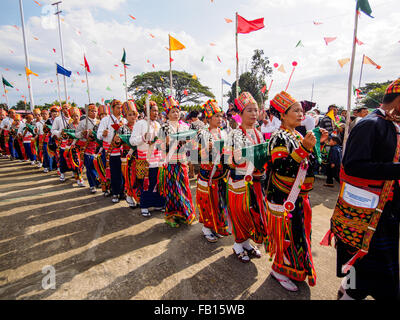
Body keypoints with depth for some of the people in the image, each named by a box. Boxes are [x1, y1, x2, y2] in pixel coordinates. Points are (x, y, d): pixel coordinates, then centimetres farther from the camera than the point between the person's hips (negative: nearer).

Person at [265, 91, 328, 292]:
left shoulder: (298, 136, 10)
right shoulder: (279, 138, -16)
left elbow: (308, 164, 17)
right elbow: (281, 168, -28)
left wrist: (317, 143, 8)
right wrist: (303, 148, -32)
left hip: (298, 196, 9)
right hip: (284, 197, -9)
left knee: (297, 233, 19)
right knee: (287, 234, 2)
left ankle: (291, 267, 38)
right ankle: (280, 270, 24)